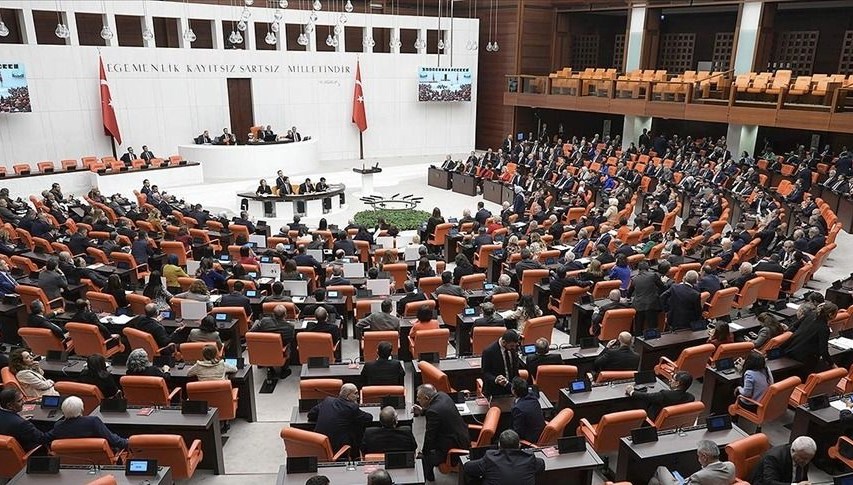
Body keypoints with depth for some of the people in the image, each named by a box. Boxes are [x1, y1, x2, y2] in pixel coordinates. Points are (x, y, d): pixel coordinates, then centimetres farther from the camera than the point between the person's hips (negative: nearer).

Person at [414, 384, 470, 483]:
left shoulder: (433, 411, -27)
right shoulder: (442, 395, -3)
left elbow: (430, 436, -17)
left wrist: (423, 451, 0)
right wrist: (422, 411, 9)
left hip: (454, 444, -10)